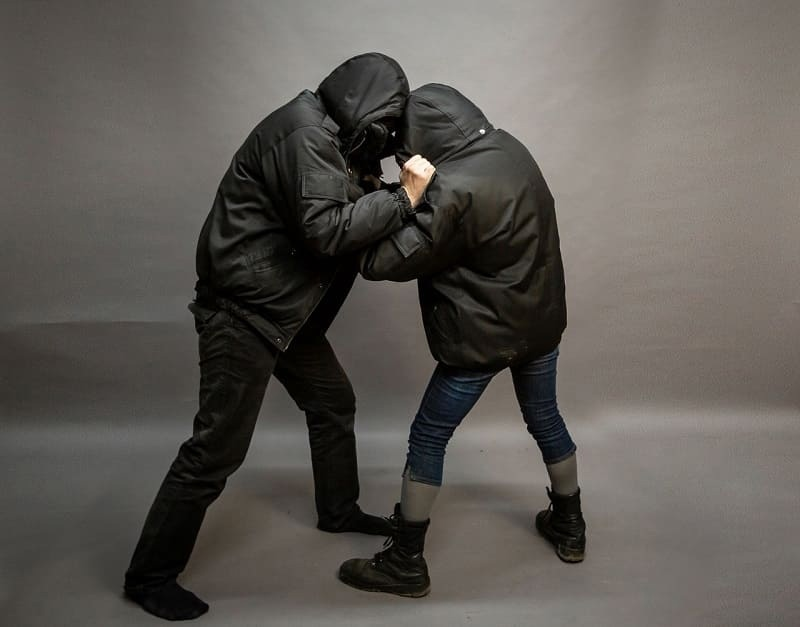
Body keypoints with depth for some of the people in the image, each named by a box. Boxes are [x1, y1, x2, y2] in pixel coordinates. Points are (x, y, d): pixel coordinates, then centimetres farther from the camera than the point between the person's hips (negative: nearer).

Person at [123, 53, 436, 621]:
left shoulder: (325, 134, 13)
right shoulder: (305, 132, -18)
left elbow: (341, 213, 14)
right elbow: (325, 229, -27)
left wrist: (371, 189, -1)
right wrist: (404, 199, -21)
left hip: (284, 306, 11)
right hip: (243, 309, -10)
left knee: (333, 401, 20)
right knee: (218, 446, -4)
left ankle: (338, 511, 41)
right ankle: (150, 575, 13)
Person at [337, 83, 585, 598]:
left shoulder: (456, 190, -25)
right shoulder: (510, 149, 1)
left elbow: (396, 260, -20)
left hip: (484, 335, -8)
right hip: (541, 320, 8)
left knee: (428, 439, 4)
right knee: (546, 421, 24)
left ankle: (405, 564, 16)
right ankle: (569, 527, 42)